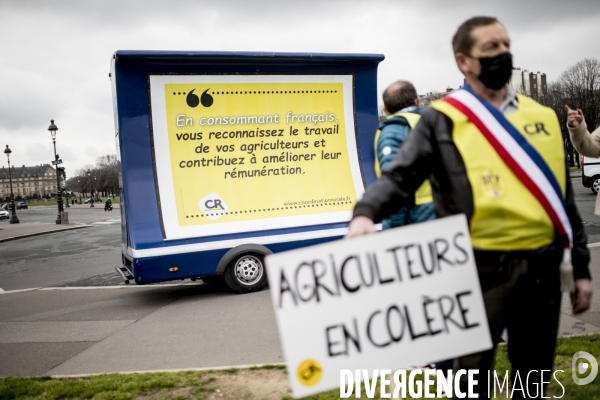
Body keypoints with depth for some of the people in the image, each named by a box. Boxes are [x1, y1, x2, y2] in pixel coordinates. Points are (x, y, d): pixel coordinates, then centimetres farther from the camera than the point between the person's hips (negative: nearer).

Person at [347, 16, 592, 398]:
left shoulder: (542, 116, 12)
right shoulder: (443, 119, -3)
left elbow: (563, 197, 15)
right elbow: (401, 176, -11)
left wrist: (581, 267, 14)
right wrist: (366, 213, -33)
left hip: (543, 265, 5)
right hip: (482, 268, -4)